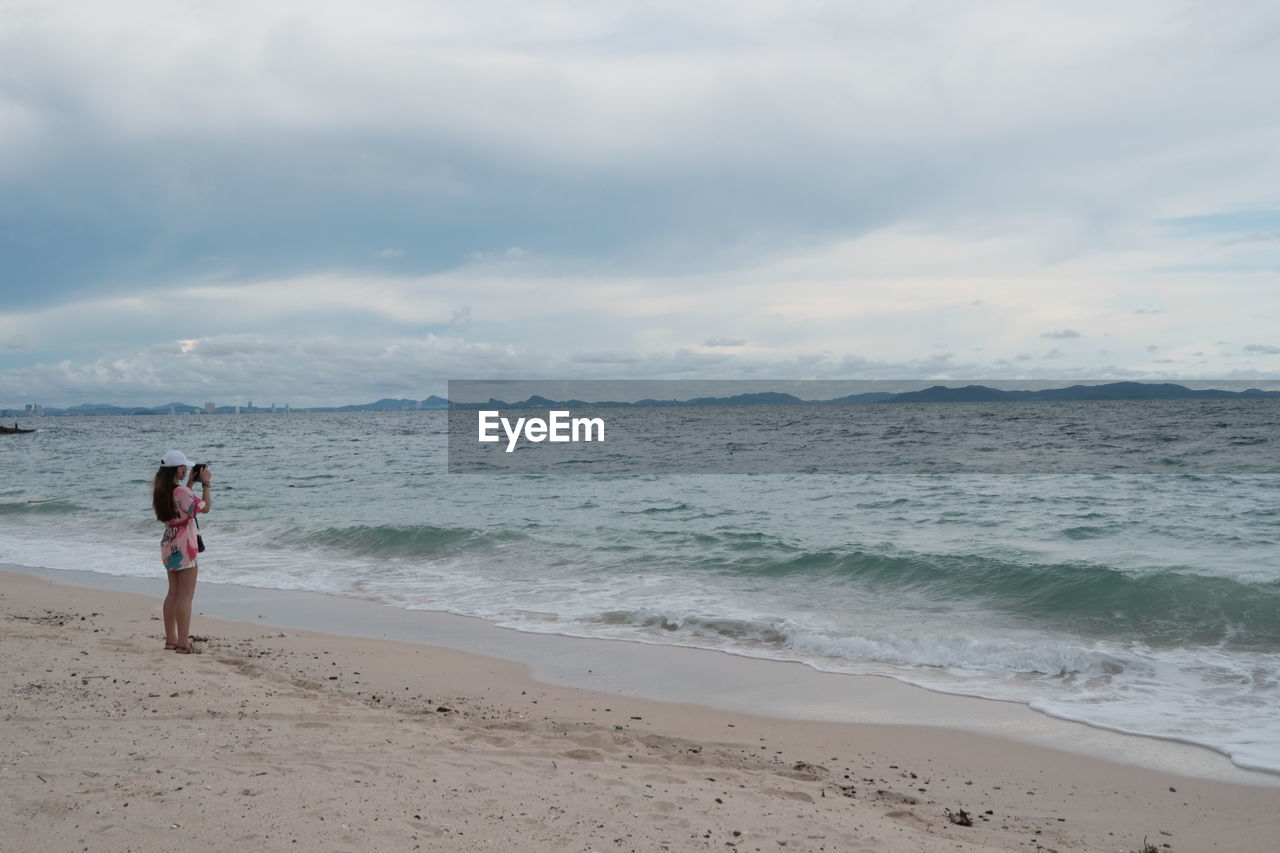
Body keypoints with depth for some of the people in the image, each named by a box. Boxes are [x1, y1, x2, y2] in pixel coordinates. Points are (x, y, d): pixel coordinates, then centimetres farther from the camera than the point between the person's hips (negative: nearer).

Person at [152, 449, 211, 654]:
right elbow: (205, 507, -10)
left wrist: (191, 483, 20)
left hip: (169, 544, 9)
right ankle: (183, 644, -4)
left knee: (173, 593, 16)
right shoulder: (182, 491, -21)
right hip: (184, 546, -9)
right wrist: (205, 483, -3)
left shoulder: (160, 491, 4)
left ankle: (170, 639, 21)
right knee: (186, 595, -4)